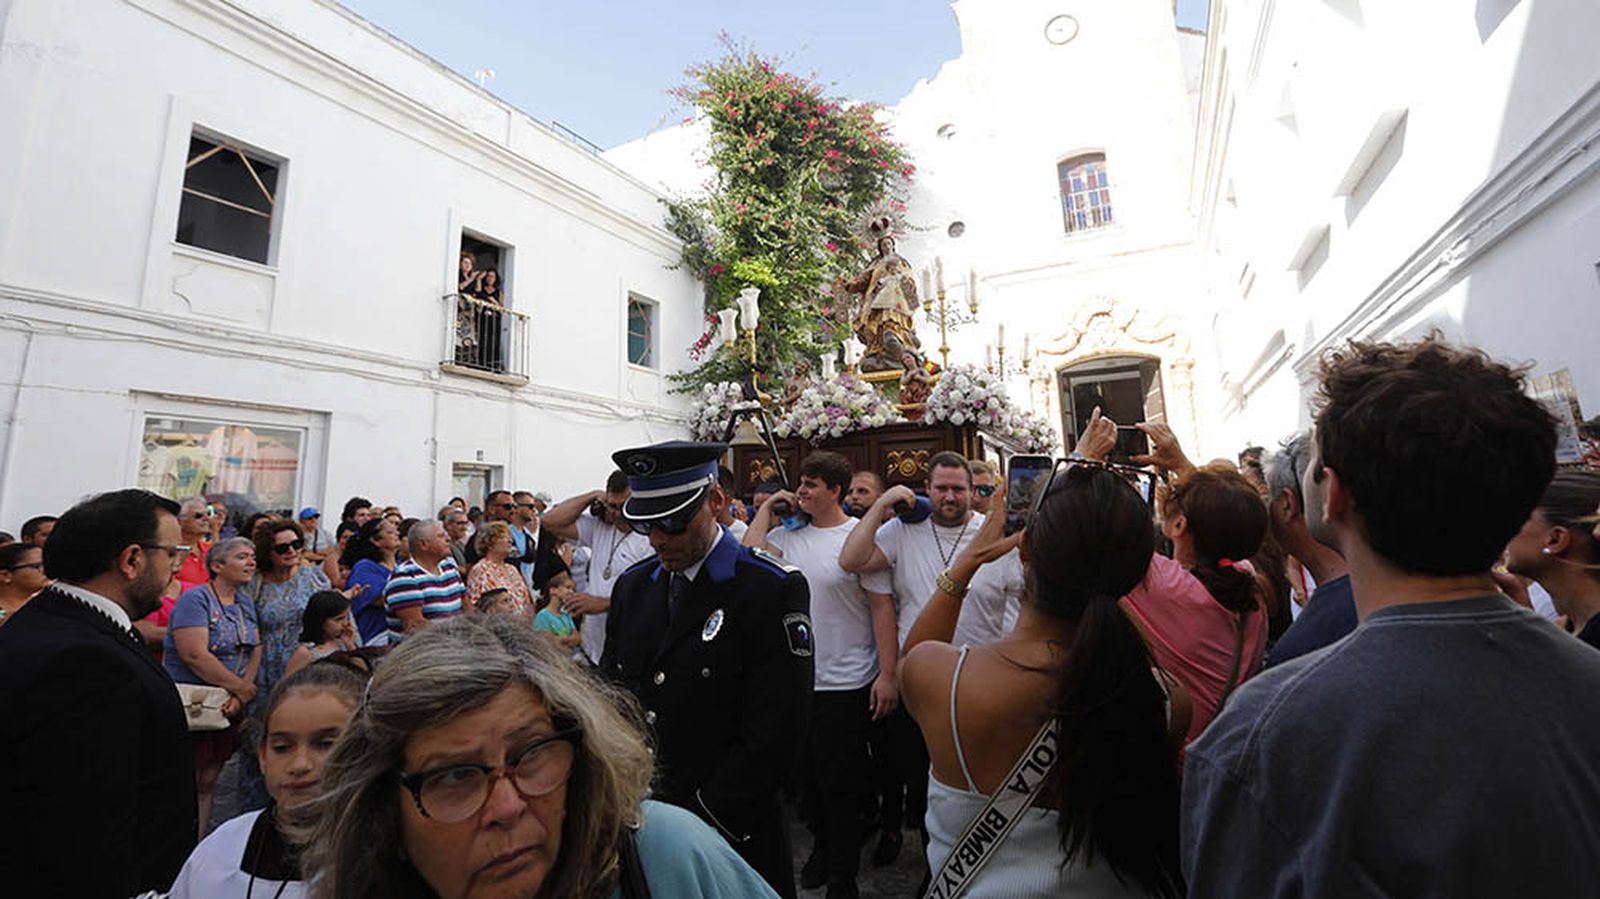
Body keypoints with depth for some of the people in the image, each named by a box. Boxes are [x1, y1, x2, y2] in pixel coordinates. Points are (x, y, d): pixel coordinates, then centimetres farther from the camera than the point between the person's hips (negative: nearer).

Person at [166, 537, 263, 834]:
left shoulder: (244, 601, 9)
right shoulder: (195, 599, -13)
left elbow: (255, 650, 6)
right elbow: (195, 656, -21)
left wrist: (240, 696, -8)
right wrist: (245, 688, -16)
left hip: (228, 708, 6)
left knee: (207, 784, 14)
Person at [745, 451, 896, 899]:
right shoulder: (790, 533, 1)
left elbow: (882, 607, -13)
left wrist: (888, 674, -16)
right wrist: (767, 507, -7)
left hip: (846, 685, -5)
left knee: (841, 783, 10)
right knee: (810, 774, 23)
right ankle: (822, 847, 48)